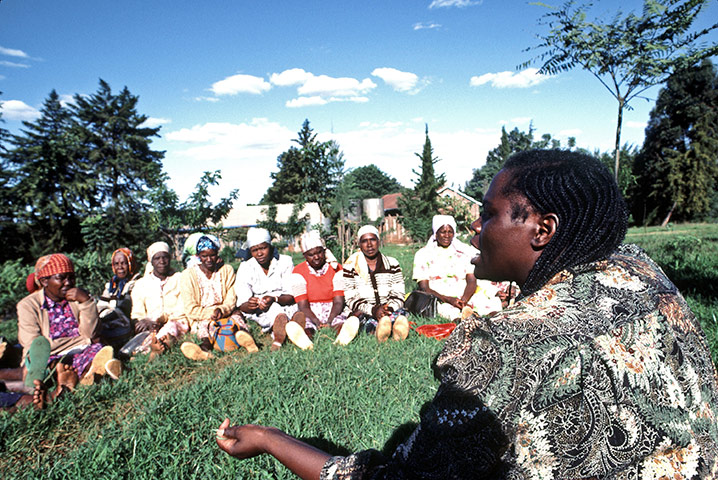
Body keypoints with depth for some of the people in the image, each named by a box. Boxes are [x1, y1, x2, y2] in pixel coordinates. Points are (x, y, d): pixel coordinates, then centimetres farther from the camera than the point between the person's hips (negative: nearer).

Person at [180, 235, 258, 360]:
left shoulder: (227, 270, 6)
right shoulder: (188, 276, -1)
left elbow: (231, 299, 0)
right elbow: (191, 310, -5)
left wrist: (222, 310, -22)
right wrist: (212, 313, -19)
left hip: (227, 314, 1)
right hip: (201, 319, -1)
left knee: (236, 317, -32)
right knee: (204, 324, -35)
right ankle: (206, 344, -66)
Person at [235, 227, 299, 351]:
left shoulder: (285, 261, -4)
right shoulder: (245, 268, -2)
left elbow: (292, 296, -10)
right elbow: (242, 305, -8)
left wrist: (274, 299, -31)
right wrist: (250, 305, -34)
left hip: (285, 304, 0)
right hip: (258, 313, 0)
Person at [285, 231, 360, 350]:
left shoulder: (336, 268, 3)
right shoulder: (299, 272, 1)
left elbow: (338, 302, -4)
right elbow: (303, 305, -6)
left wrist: (329, 322, -23)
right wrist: (318, 323, -24)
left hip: (333, 313, 1)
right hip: (310, 315, 0)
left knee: (353, 321, -34)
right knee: (292, 326, -35)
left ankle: (341, 339, -65)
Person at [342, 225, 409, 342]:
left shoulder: (392, 264, 10)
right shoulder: (351, 266, 4)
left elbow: (399, 296, 6)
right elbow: (351, 300, -2)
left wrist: (389, 307, -18)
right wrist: (373, 310, -19)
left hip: (391, 310, 2)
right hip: (364, 313, -2)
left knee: (399, 312, -32)